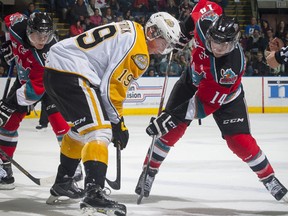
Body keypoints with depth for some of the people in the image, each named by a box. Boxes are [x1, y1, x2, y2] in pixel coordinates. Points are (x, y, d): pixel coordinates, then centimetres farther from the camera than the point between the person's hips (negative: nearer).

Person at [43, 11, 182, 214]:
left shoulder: (129, 30, 20)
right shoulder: (137, 49, -10)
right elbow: (111, 86, -13)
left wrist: (116, 118, 23)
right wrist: (118, 123, -3)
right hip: (71, 72, -11)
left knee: (82, 128, 28)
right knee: (100, 131, -17)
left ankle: (62, 182, 41)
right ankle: (94, 193, -30)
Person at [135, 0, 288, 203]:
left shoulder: (232, 66, -41)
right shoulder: (206, 23, -32)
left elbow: (207, 102, -38)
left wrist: (175, 117, -42)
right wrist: (186, 26, -6)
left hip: (224, 96, -4)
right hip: (193, 81, 4)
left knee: (240, 141, -11)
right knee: (170, 131, -7)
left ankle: (271, 181, 8)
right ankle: (149, 172, 9)